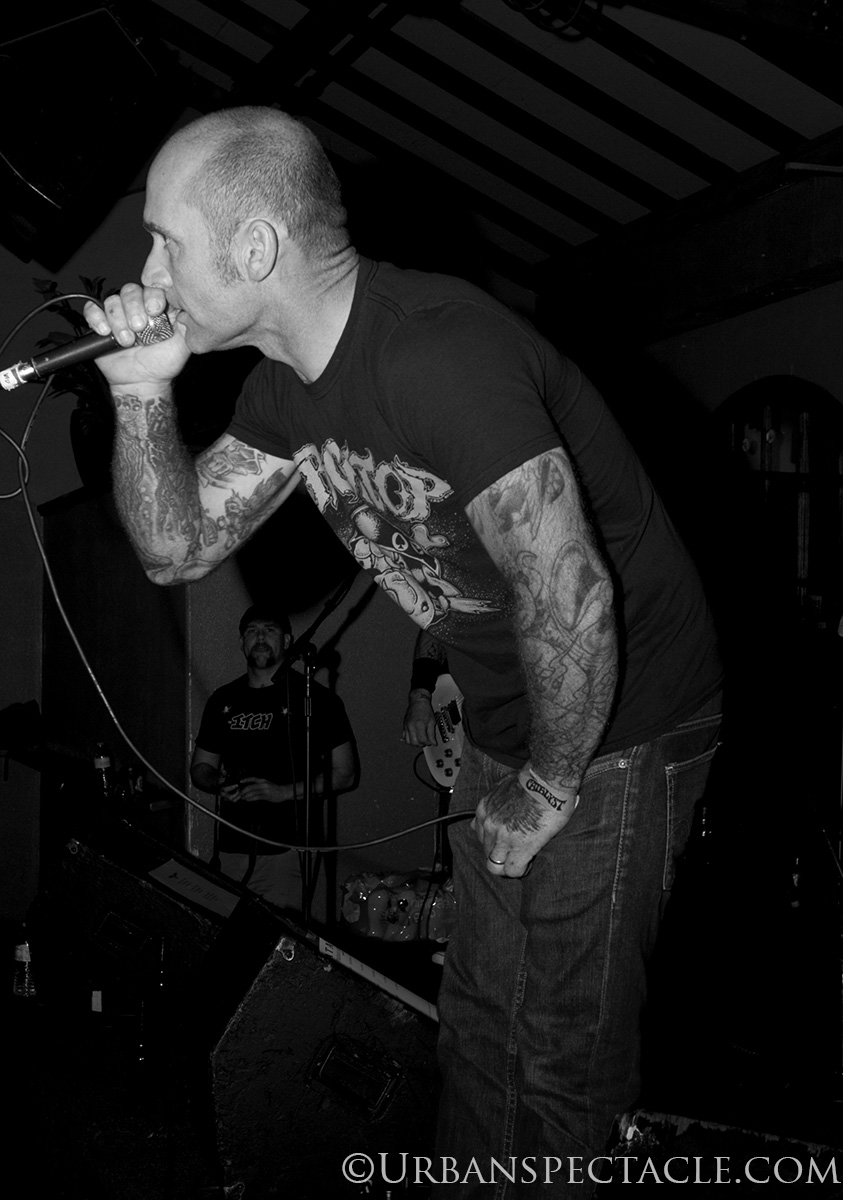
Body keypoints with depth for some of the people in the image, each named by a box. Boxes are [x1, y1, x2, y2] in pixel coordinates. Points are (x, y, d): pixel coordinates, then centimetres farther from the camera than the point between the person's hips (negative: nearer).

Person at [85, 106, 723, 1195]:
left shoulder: (436, 355, -29)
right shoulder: (291, 379, 0)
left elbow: (569, 596, -31)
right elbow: (178, 548, 5)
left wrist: (546, 789, -17)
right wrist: (143, 394, -10)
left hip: (620, 722, -8)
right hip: (509, 723, 8)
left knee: (563, 1039, 6)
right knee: (480, 1012, 20)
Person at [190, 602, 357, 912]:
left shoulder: (315, 698, 0)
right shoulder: (223, 700, 13)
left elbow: (345, 774, -1)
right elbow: (200, 767, 22)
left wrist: (284, 791, -11)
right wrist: (219, 785, -1)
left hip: (286, 850, -4)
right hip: (231, 849, 4)